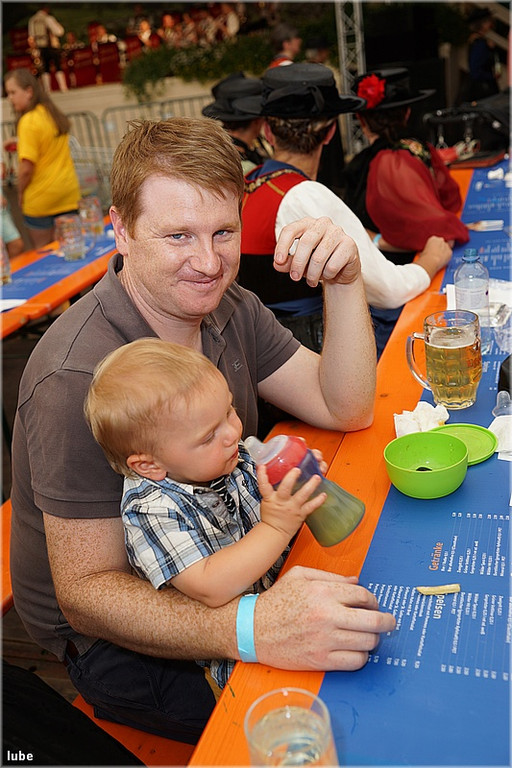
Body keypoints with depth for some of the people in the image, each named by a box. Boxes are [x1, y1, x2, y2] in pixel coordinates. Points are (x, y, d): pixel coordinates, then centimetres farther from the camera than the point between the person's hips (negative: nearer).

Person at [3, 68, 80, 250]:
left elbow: (26, 168, -19)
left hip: (41, 198, -6)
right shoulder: (55, 115, 6)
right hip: (69, 194, 6)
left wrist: (20, 193, -4)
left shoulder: (28, 121, -16)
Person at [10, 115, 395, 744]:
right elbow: (86, 594, -29)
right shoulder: (79, 376, -31)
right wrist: (251, 627, -44)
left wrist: (344, 282, -19)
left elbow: (346, 410, -4)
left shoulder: (228, 308, -5)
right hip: (110, 641, -7)